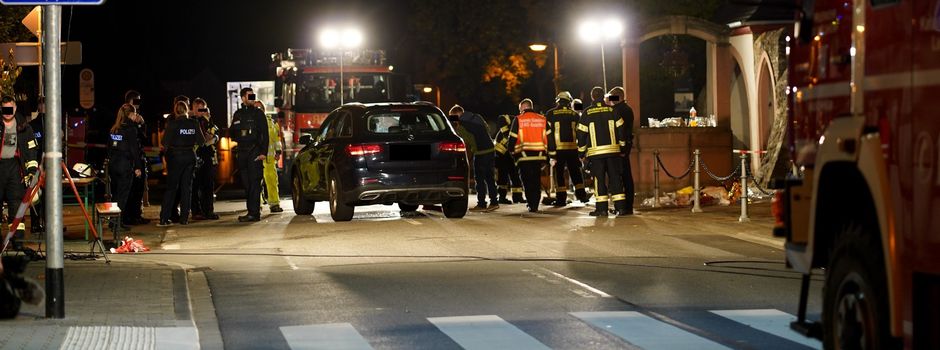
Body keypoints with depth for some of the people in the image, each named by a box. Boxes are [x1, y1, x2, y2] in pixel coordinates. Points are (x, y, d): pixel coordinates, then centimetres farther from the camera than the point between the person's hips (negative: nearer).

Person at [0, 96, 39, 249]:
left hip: (14, 166, 0)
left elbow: (31, 148, 11)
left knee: (16, 201, -4)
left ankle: (18, 239, -5)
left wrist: (32, 168, 2)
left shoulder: (23, 127, 8)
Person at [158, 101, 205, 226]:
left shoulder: (172, 123, -11)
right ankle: (184, 218, 6)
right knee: (187, 187, 9)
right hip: (190, 156, 2)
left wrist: (165, 147, 8)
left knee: (171, 187, 5)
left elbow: (165, 142, -12)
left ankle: (164, 218, 1)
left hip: (175, 156, -2)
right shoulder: (194, 123, -3)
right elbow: (201, 141, 1)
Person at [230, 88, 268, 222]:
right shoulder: (238, 114, 15)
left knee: (254, 182, -11)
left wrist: (263, 152, -10)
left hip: (255, 152, -5)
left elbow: (265, 134, -1)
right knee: (246, 183, 6)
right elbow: (232, 132, 21)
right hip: (242, 153, 5)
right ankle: (251, 212, 11)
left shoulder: (258, 113, 4)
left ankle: (254, 213, -14)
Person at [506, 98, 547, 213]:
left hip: (524, 156, -3)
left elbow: (512, 138, -2)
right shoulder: (542, 119, 7)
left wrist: (511, 149, 16)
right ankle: (535, 204, 8)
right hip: (539, 155, 3)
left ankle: (531, 204, -3)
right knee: (536, 181, 11)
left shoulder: (518, 119, -2)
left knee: (527, 181, 4)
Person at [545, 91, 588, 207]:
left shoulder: (550, 114, 0)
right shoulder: (575, 115, 8)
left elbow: (548, 134, -4)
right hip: (573, 148, 2)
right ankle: (581, 195, 12)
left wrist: (551, 152, -4)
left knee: (559, 173, 3)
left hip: (558, 149, -2)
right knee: (575, 172, 13)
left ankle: (561, 198, 1)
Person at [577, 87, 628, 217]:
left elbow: (581, 134, 1)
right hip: (613, 150, 2)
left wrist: (582, 152, 9)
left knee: (599, 179, 2)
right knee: (615, 178, 5)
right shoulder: (612, 110, 3)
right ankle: (620, 206, 1)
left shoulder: (587, 113, -1)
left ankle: (602, 208, -2)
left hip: (595, 151, -2)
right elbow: (621, 129, 5)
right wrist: (622, 145, 16)